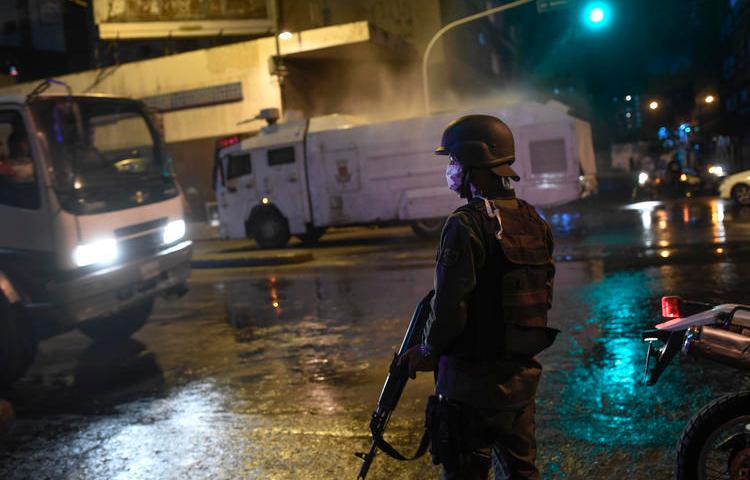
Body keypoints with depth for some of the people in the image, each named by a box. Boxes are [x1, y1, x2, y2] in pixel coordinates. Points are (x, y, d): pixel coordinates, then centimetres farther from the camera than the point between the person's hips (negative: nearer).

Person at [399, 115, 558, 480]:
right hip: (522, 376, 8)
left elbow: (449, 307, -21)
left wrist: (428, 351, -4)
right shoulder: (534, 222, 5)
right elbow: (543, 297, 10)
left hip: (472, 381, -8)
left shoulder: (466, 225, -20)